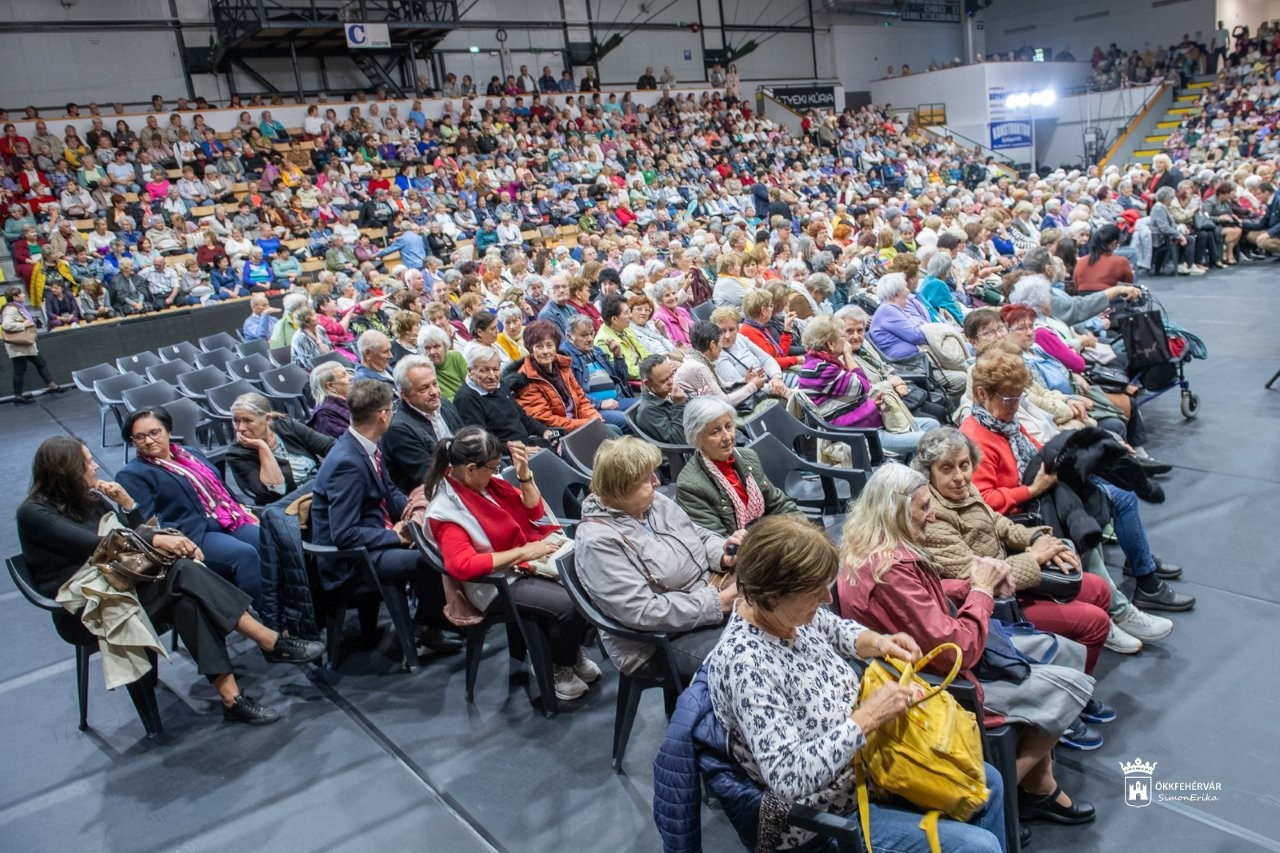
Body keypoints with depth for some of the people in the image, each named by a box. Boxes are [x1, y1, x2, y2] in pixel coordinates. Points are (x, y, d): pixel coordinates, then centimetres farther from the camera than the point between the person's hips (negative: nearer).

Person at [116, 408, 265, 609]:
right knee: (244, 554, -33)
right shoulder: (132, 475, 5)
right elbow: (145, 524, -7)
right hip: (195, 535, -6)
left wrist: (243, 511, 12)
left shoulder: (191, 454, 25)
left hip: (233, 522, 7)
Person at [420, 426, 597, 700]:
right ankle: (556, 668, 5)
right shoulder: (445, 510, -18)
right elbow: (462, 566, -30)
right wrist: (521, 553, -27)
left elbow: (534, 512, 9)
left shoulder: (484, 481, 3)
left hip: (528, 562, 8)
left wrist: (524, 473, -7)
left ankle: (571, 648, 13)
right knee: (570, 604, -25)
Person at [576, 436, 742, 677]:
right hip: (660, 640, -8)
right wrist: (719, 603, -25)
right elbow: (643, 612, -25)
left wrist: (722, 554, -11)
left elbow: (699, 536, 14)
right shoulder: (598, 542, -22)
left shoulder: (655, 502, 2)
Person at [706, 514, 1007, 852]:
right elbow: (787, 777, -36)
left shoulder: (788, 610, -9)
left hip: (862, 763, 9)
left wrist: (876, 642, -6)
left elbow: (837, 630, 16)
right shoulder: (745, 662, -34)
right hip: (824, 819, -9)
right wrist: (867, 717, -31)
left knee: (986, 781, 20)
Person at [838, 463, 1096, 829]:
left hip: (936, 654, 10)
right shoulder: (890, 569, -33)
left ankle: (1039, 781, 23)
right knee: (1071, 686, -4)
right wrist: (982, 590, -16)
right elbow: (957, 652, -29)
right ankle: (1020, 790, 15)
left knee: (1067, 653, 14)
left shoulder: (869, 549, -3)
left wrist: (974, 584, -4)